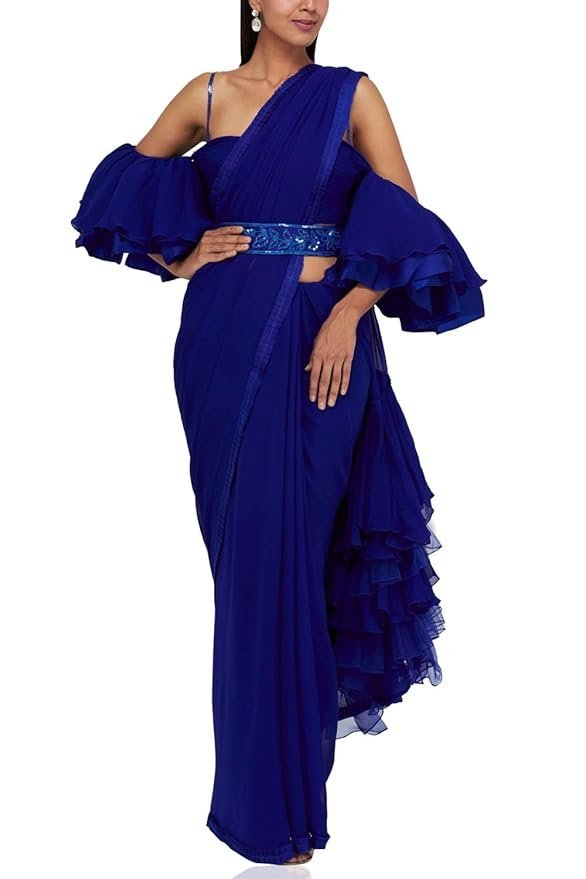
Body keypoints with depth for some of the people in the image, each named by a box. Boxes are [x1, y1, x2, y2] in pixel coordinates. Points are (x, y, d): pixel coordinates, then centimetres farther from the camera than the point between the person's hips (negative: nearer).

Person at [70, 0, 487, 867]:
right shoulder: (208, 94, 9)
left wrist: (347, 316, -12)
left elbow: (405, 220, -1)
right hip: (226, 340, 2)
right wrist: (180, 257, 3)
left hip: (321, 341, -2)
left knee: (286, 546, -3)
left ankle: (275, 792, 9)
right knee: (241, 542, 6)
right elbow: (128, 183, 18)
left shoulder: (352, 94, 4)